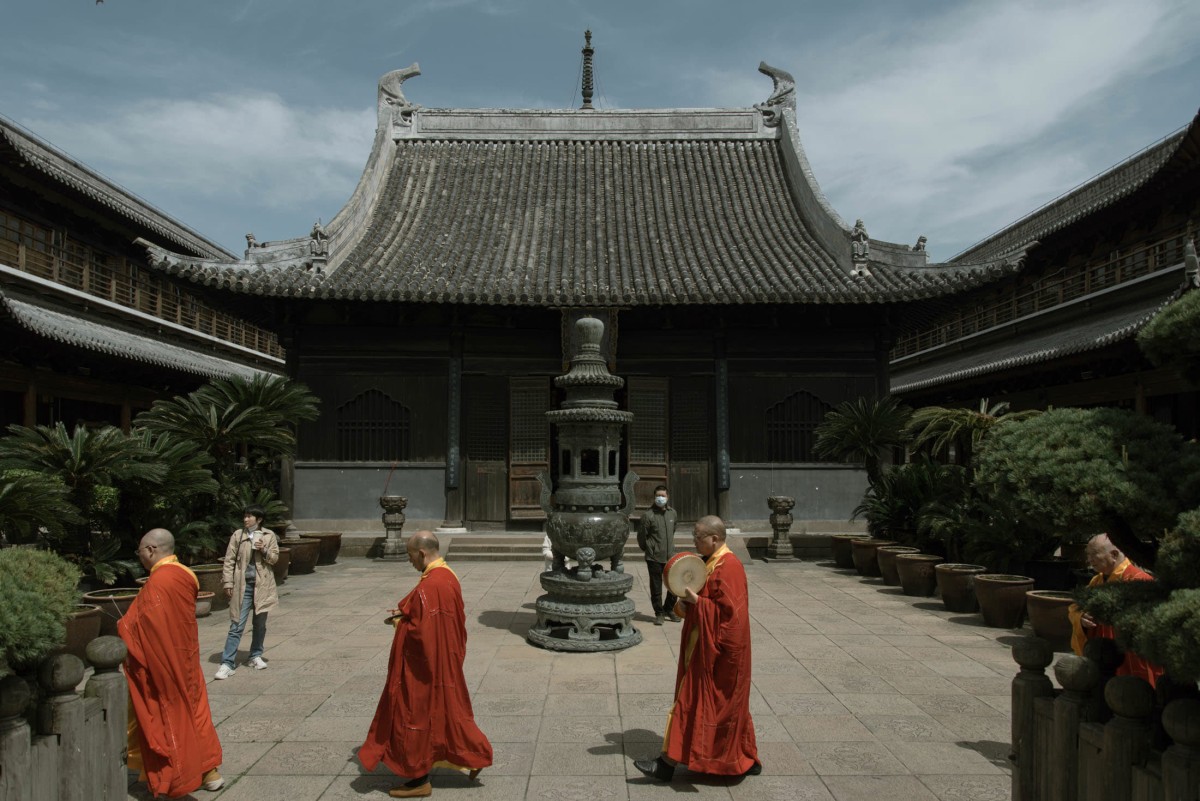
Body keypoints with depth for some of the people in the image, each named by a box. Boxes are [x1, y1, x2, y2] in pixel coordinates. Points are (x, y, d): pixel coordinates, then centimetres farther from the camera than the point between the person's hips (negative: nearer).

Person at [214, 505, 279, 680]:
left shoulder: (269, 536, 2)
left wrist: (264, 550, -15)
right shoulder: (237, 535, -1)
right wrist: (228, 583, -5)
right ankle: (227, 663, -2)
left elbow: (275, 558, 4)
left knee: (260, 624, 12)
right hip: (243, 585, -2)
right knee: (237, 626, -5)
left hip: (262, 585, 2)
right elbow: (229, 560, 0)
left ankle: (256, 656, 27)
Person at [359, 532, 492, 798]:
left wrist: (400, 622, -10)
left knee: (417, 715, 6)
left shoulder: (429, 586, -27)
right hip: (444, 660, 9)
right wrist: (407, 612, 7)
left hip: (423, 666, -9)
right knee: (445, 710, 21)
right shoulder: (448, 576, 4)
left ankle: (419, 778, 19)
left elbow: (422, 632, -28)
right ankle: (474, 755, 25)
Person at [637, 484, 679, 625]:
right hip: (654, 558, -4)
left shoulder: (673, 513, 5)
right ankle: (659, 613, 19)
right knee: (656, 587, 4)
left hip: (670, 556, 4)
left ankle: (669, 609, 26)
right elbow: (641, 536, -4)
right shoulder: (648, 515, -11)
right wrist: (648, 550, 6)